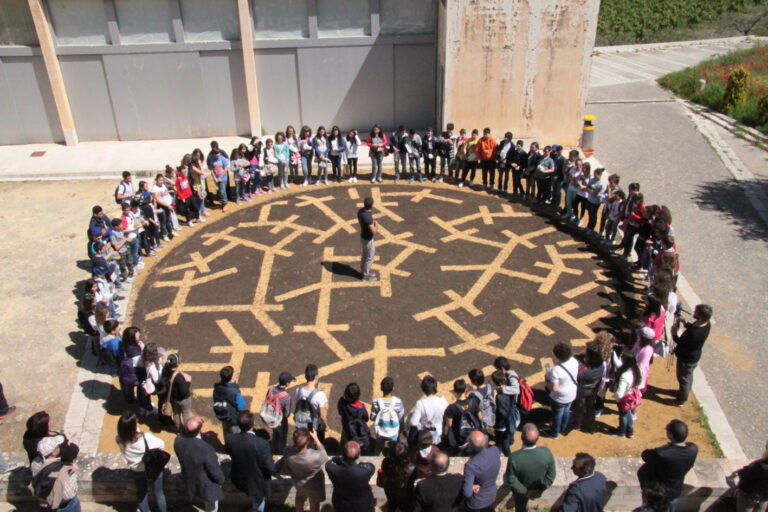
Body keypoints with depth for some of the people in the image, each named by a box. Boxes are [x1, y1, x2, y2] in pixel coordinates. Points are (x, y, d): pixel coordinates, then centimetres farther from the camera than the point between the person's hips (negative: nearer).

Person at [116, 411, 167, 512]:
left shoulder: (119, 440, -30)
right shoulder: (146, 438, -38)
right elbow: (161, 444, -19)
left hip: (136, 472, 3)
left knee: (141, 493, 30)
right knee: (158, 492, 24)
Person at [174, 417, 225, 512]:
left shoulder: (178, 440, -25)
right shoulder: (207, 450, -42)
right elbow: (215, 472, -22)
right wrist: (221, 480, -3)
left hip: (190, 484, 6)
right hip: (206, 486, -5)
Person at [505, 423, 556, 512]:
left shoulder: (514, 457, -40)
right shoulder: (546, 452, -32)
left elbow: (511, 480, -25)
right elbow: (551, 475, -17)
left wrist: (525, 491, -14)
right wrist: (540, 490, -8)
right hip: (538, 489, 3)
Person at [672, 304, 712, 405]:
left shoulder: (695, 334, -42)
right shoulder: (705, 324, -16)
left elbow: (682, 345, -29)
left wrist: (674, 334, -18)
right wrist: (686, 323, -8)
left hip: (687, 360, -8)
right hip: (694, 356, 8)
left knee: (683, 378, 17)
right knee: (689, 376, 30)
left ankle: (681, 400, 39)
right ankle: (683, 391, 55)